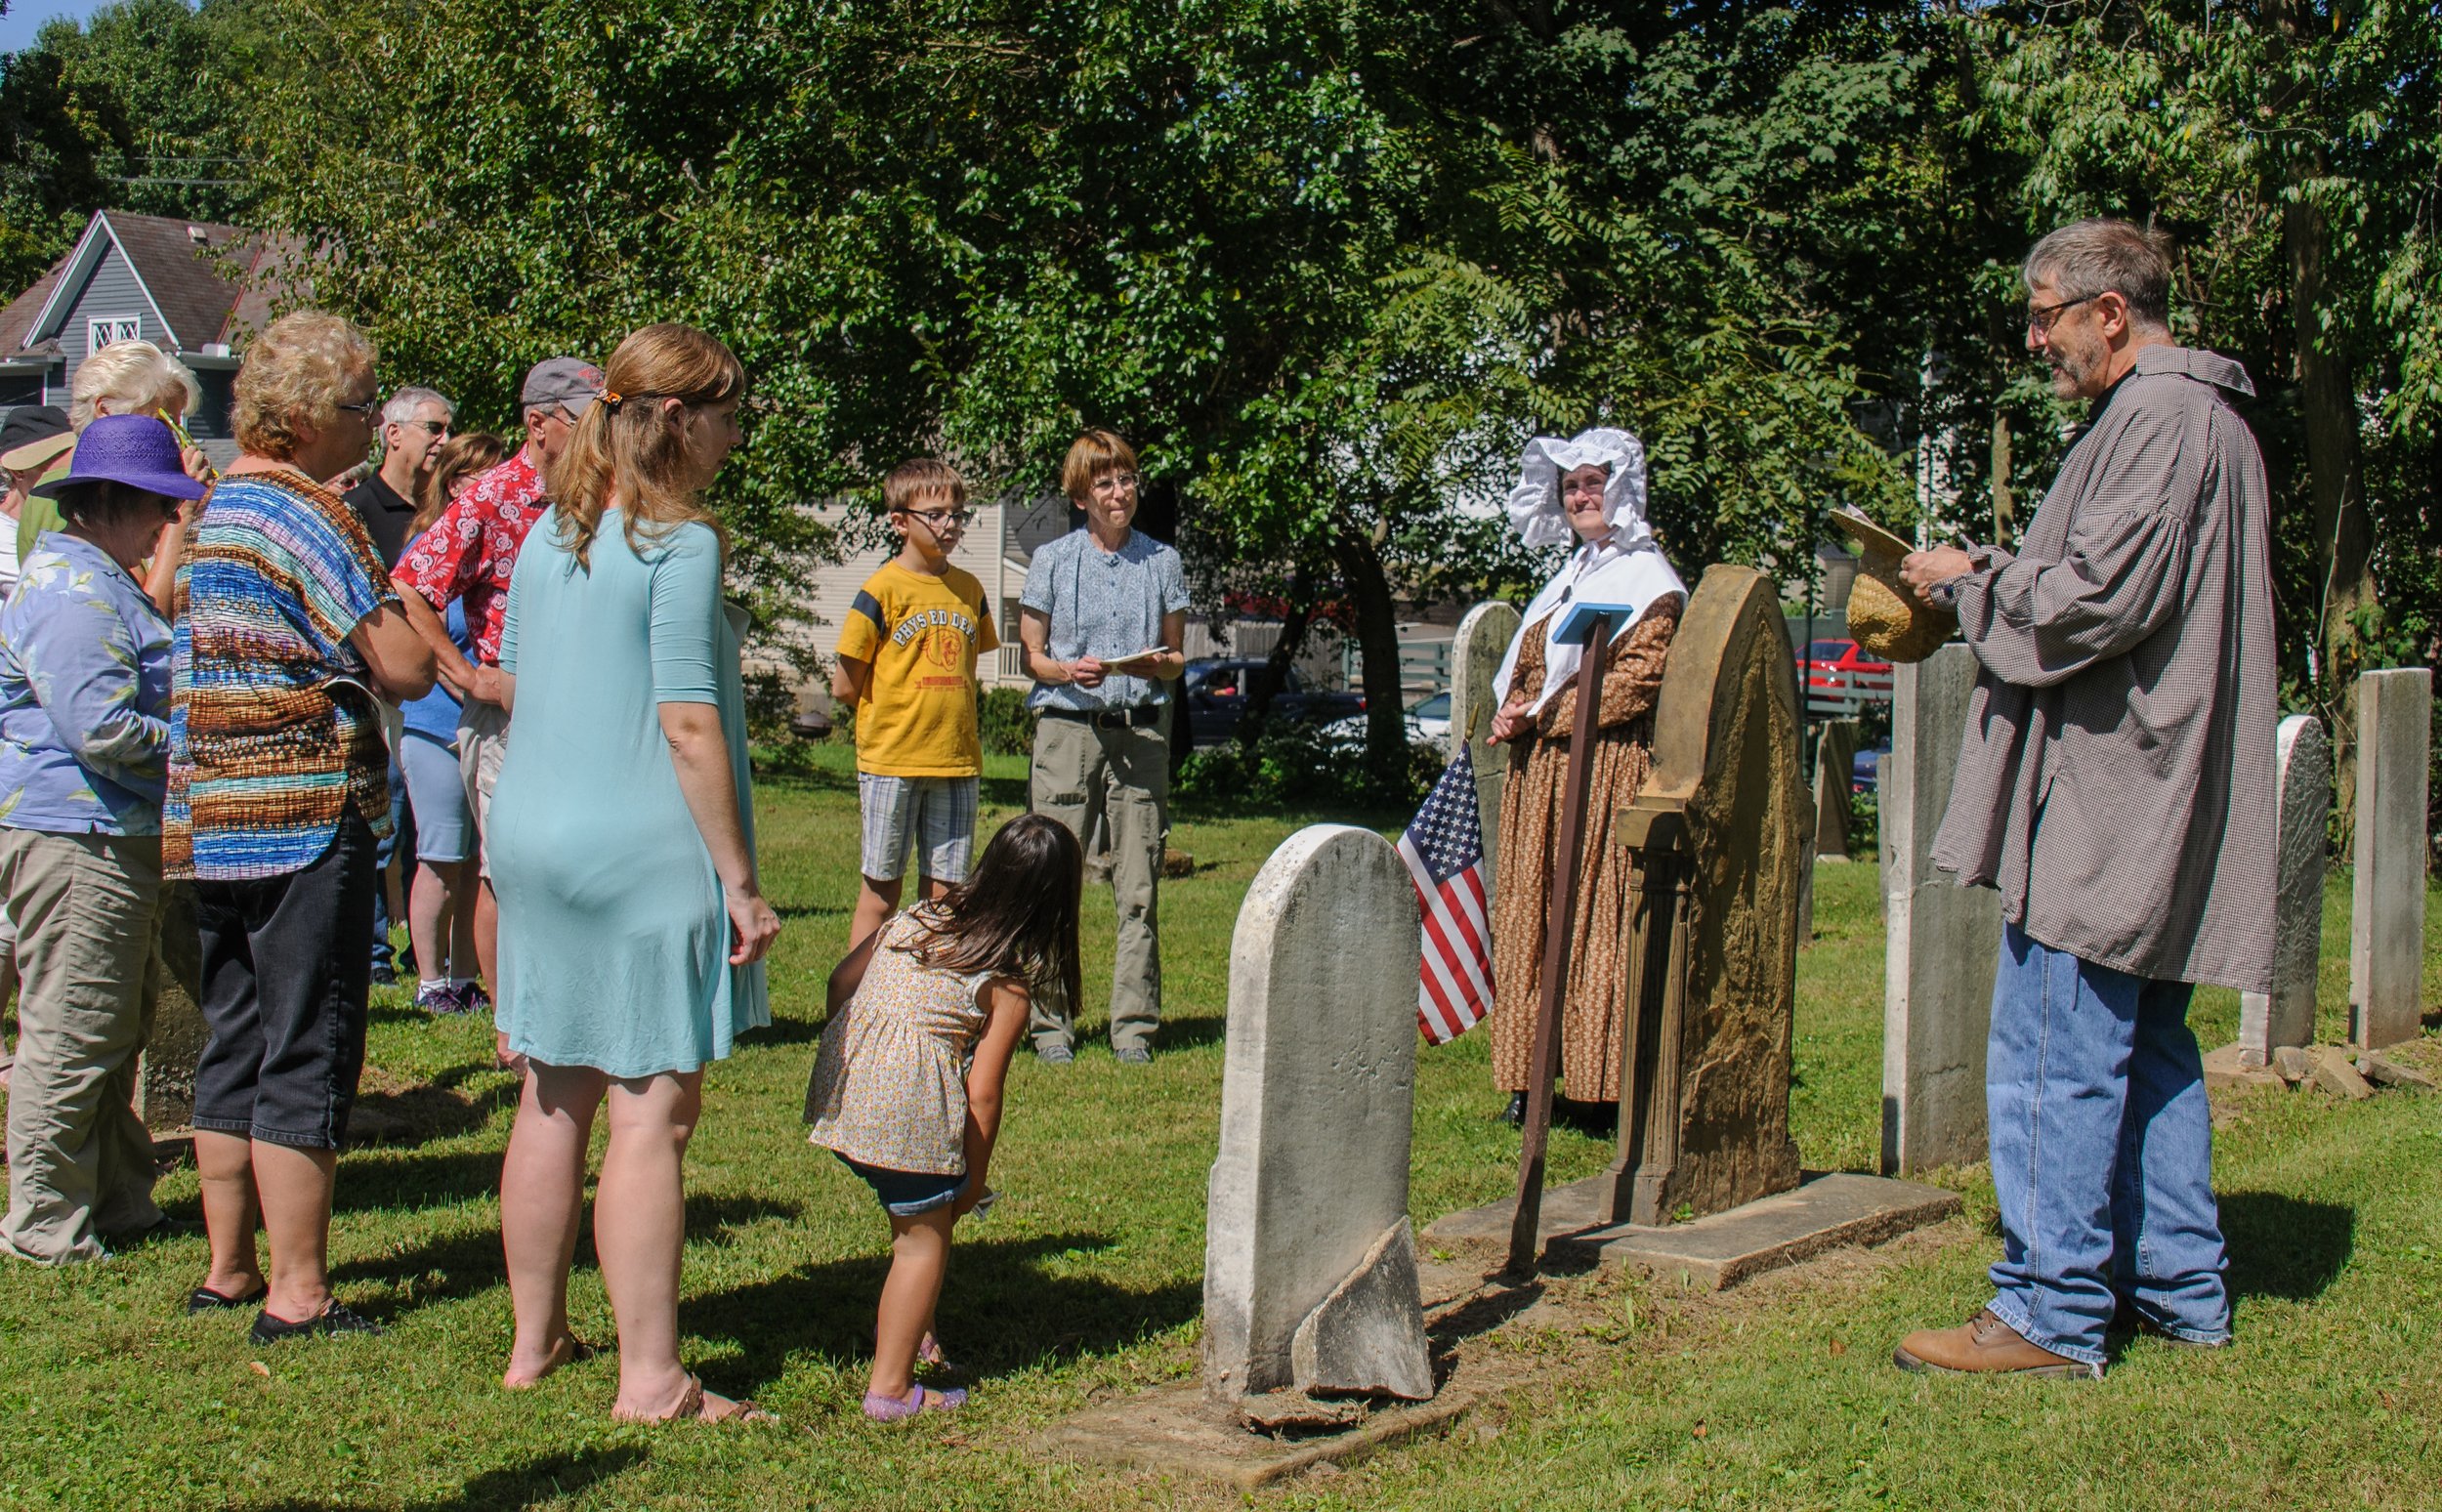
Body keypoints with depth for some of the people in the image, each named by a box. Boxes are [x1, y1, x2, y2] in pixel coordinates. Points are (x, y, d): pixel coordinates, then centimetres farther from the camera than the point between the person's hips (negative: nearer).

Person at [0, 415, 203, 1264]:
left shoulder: (103, 584, 18)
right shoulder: (71, 594, -17)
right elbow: (101, 729, -23)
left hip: (116, 836, 11)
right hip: (75, 839, -11)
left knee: (119, 1031, 18)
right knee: (74, 1035, -4)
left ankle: (117, 1200, 28)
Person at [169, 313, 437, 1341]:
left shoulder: (210, 509, 14)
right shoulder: (306, 513, -13)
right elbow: (405, 670, -16)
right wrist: (397, 609, 4)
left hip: (208, 821, 9)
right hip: (306, 817, -9)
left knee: (233, 1049, 15)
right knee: (308, 1058, -3)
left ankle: (228, 1269, 23)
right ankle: (297, 1293, 1)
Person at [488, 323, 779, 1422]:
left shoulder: (548, 534, 11)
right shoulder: (679, 543, -12)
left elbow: (510, 683, 19)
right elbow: (689, 723, -16)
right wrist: (738, 878, -13)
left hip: (533, 838, 8)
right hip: (643, 851, -8)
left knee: (553, 1100, 15)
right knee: (652, 1114, -3)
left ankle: (536, 1340, 26)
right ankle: (650, 1378, 1)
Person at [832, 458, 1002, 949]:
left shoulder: (969, 590, 10)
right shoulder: (881, 590, -5)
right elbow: (845, 686, -3)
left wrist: (959, 726, 9)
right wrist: (898, 722, 1)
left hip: (957, 761, 5)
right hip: (891, 761, -4)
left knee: (945, 894, 6)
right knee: (881, 890, 2)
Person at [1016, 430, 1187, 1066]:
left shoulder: (1161, 561, 11)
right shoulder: (1053, 560, 7)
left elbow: (1176, 658, 15)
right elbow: (1032, 655, 8)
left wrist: (1157, 664, -8)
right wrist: (1067, 670, -13)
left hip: (1139, 733, 1)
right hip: (1067, 728, -1)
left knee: (1139, 887, -1)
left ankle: (1133, 1025, 5)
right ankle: (1051, 1021, 6)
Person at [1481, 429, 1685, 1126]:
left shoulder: (1647, 580, -4)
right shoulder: (1567, 578, 21)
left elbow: (1637, 679, -14)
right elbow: (1524, 669, 24)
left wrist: (1546, 714, -14)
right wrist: (1513, 710, 3)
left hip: (1606, 772, -8)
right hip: (1539, 770, 8)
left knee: (1600, 920, -9)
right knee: (1532, 917, 6)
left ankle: (1607, 1081, -7)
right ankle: (1530, 1077, 9)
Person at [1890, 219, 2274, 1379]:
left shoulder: (2160, 423, -15)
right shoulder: (2210, 423, 19)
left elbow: (2092, 600, -22)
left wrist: (1972, 582, -6)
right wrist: (1991, 580, 13)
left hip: (2103, 803, -11)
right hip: (2153, 805, 11)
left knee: (2056, 1057, -6)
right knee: (2145, 1050, 16)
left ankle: (2051, 1312, -1)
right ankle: (2179, 1287, 23)